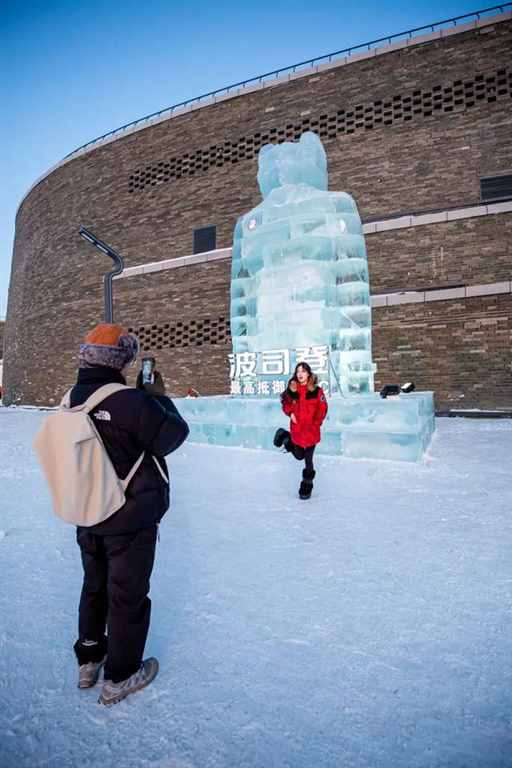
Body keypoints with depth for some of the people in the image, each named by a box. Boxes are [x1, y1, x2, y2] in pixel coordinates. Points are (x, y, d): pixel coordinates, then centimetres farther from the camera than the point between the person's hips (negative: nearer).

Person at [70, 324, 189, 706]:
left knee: (94, 587, 25)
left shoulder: (72, 401, -3)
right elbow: (174, 435, -17)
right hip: (130, 520, -7)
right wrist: (162, 400, 0)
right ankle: (120, 677, 29)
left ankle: (88, 661, 42)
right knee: (127, 595, 12)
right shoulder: (130, 401, -26)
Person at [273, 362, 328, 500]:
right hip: (297, 428, 2)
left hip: (311, 429, -2)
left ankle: (306, 487, 19)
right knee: (299, 455, 14)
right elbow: (285, 403, 12)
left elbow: (322, 409, -4)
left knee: (308, 459, 3)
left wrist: (315, 424, -9)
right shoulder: (291, 389, -3)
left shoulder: (317, 390, -9)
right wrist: (290, 413, -6)